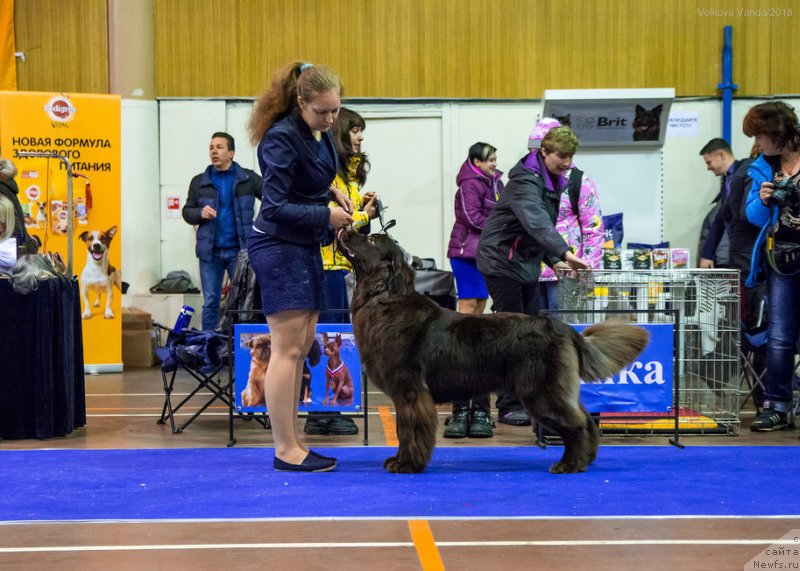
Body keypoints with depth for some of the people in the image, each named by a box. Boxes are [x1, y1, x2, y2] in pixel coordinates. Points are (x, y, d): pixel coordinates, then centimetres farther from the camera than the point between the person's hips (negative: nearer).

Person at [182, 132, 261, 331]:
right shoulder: (199, 182, 9)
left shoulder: (248, 178, 3)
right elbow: (187, 212, 11)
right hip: (210, 252, 1)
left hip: (239, 249, -1)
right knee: (210, 303, 4)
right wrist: (200, 213, -9)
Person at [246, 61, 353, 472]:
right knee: (288, 348, -9)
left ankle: (289, 443, 15)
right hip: (278, 247, -9)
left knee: (301, 347, 9)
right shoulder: (282, 138, -18)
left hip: (306, 246, 9)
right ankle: (286, 450, -4)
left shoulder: (321, 133, 8)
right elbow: (275, 206, -20)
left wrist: (336, 197, 6)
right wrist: (326, 215, -16)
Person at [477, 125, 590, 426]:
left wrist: (553, 260, 6)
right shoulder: (525, 180, -21)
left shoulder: (552, 181, 10)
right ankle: (509, 406, 0)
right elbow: (535, 221, -39)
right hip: (502, 262, -9)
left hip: (527, 264, 9)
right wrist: (563, 252, -50)